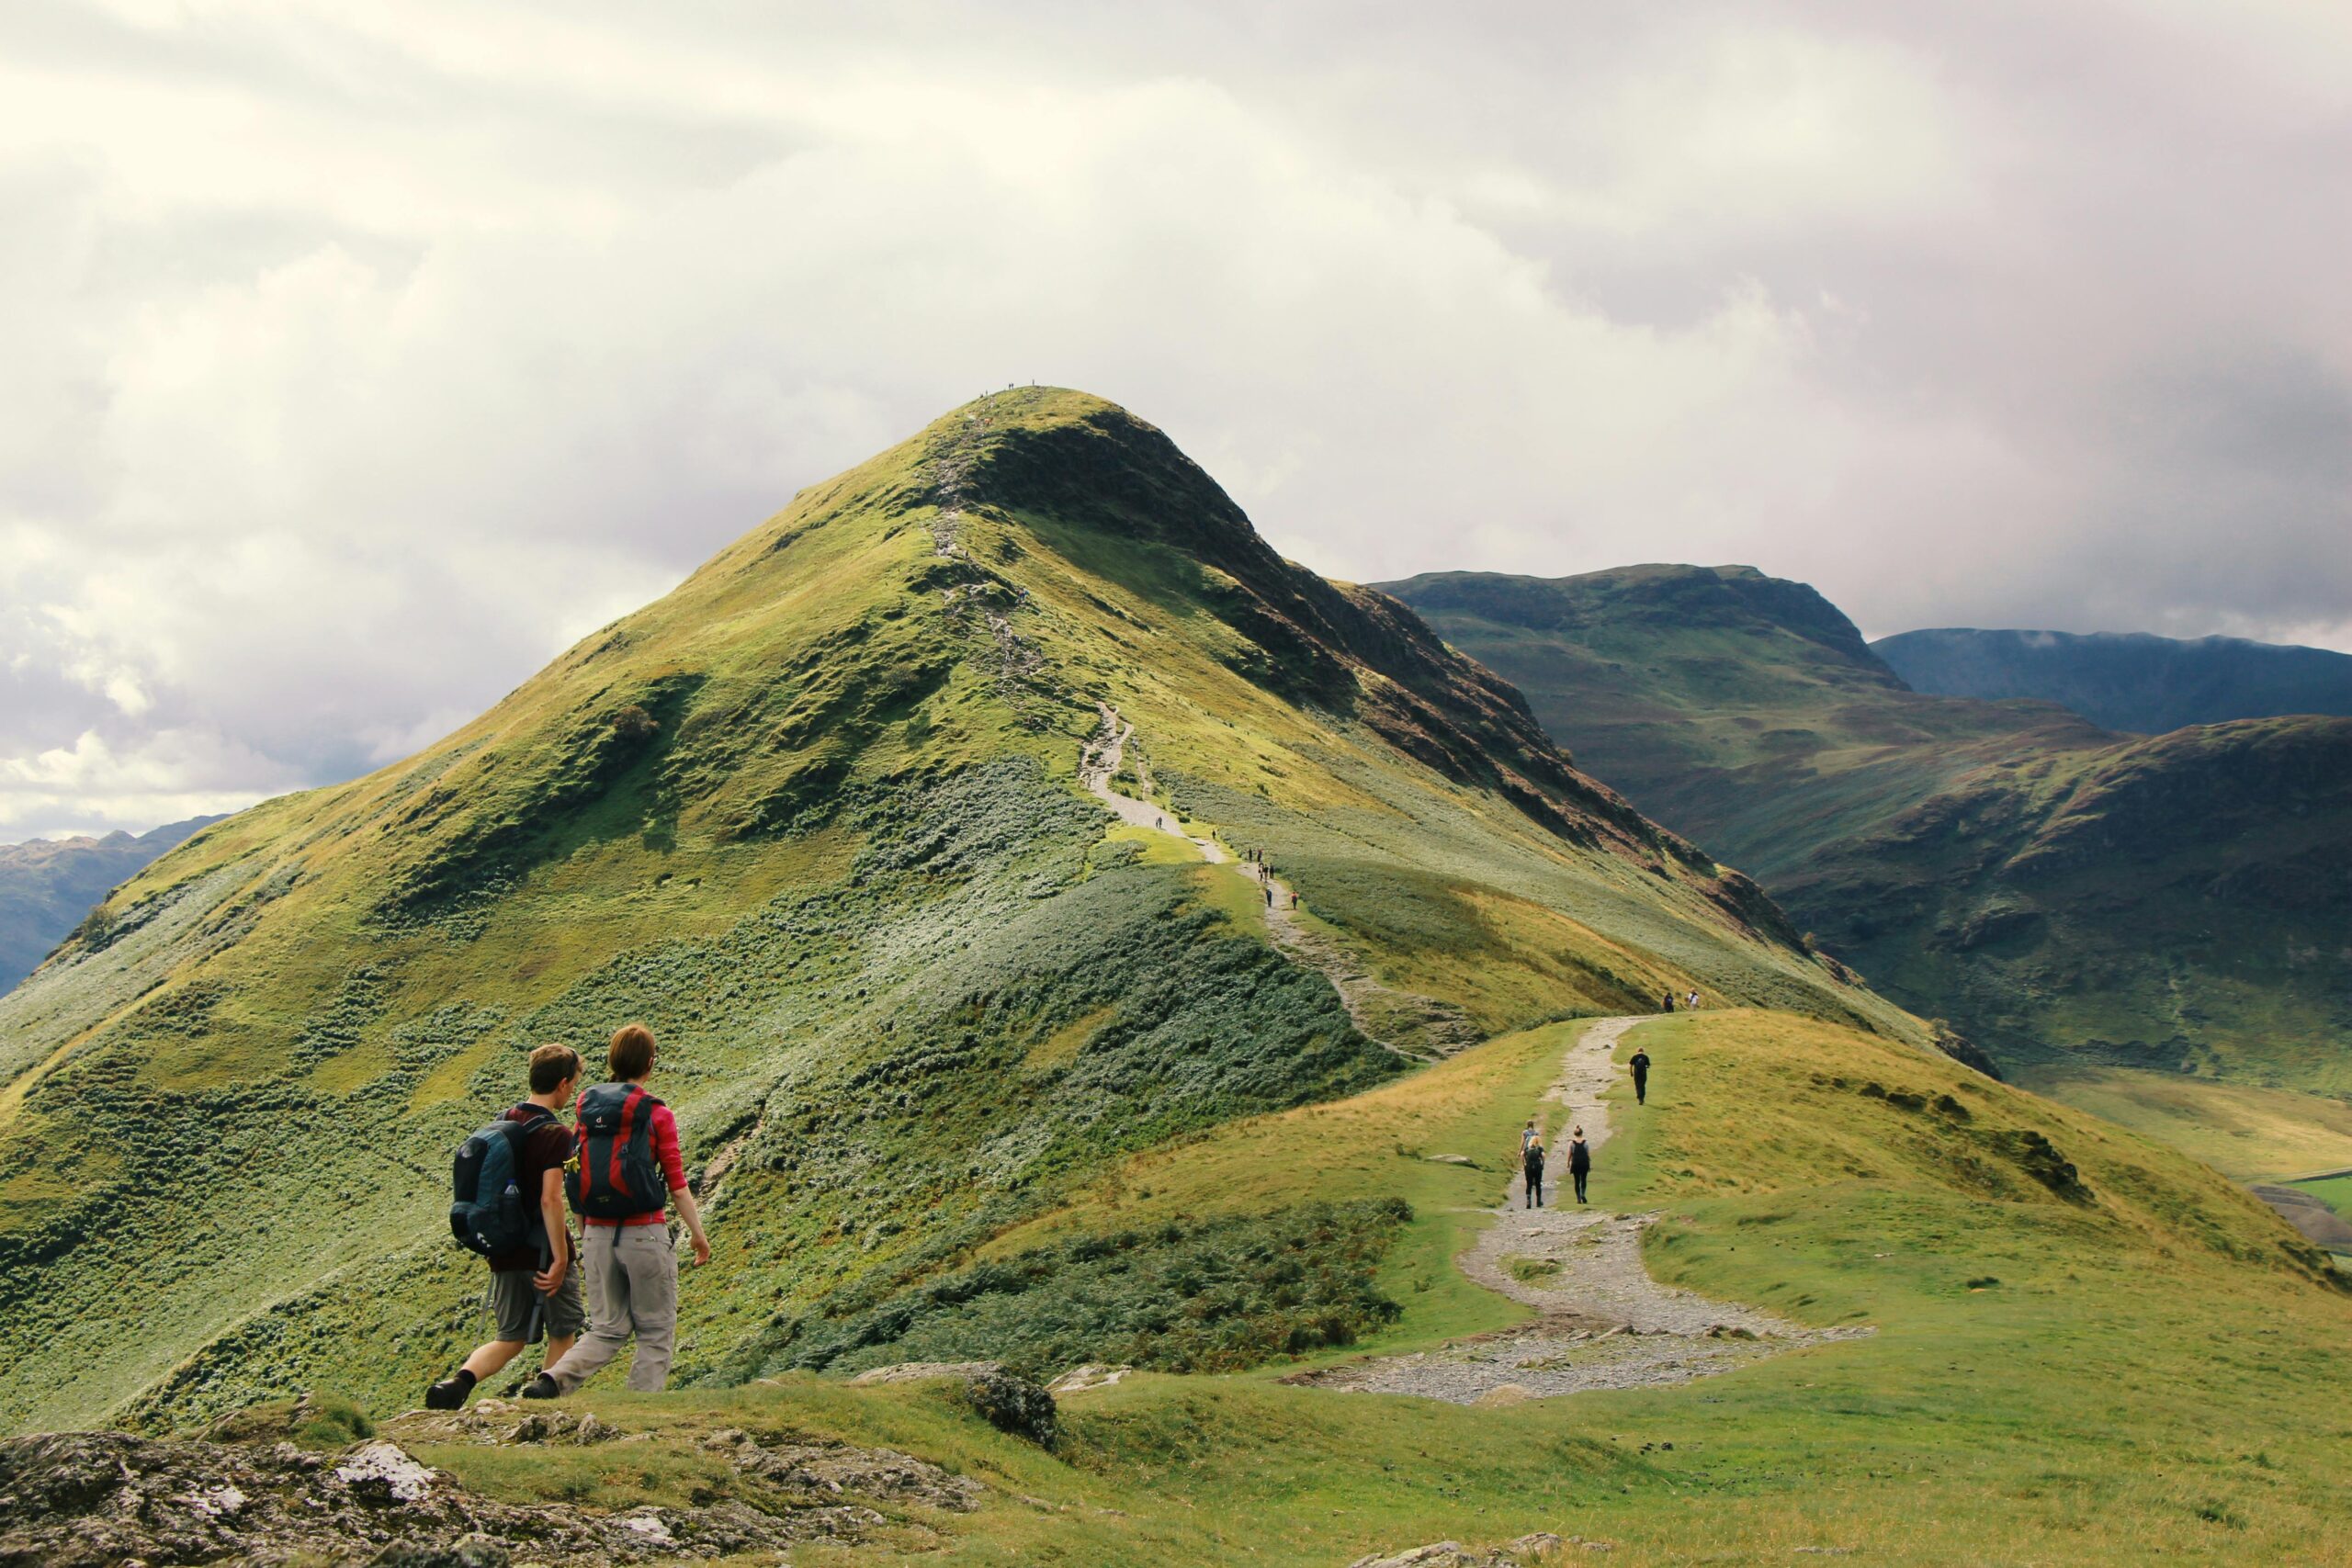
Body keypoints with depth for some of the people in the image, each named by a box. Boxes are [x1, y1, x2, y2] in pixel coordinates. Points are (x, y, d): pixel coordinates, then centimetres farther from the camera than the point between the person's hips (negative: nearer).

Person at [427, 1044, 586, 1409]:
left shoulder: (502, 1123, 8)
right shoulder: (555, 1134, -16)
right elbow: (550, 1199, -24)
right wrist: (561, 1259, -21)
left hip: (505, 1252, 7)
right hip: (542, 1252, -6)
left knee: (510, 1339, 13)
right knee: (562, 1334, 13)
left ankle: (460, 1380, -13)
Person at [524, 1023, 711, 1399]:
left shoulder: (585, 1108, 6)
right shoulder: (656, 1114, -6)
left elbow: (575, 1176, 9)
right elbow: (677, 1185, -5)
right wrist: (698, 1235, 7)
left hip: (598, 1234, 4)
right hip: (645, 1233, -4)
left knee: (607, 1332, 14)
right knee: (656, 1333, 9)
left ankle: (551, 1381, -9)